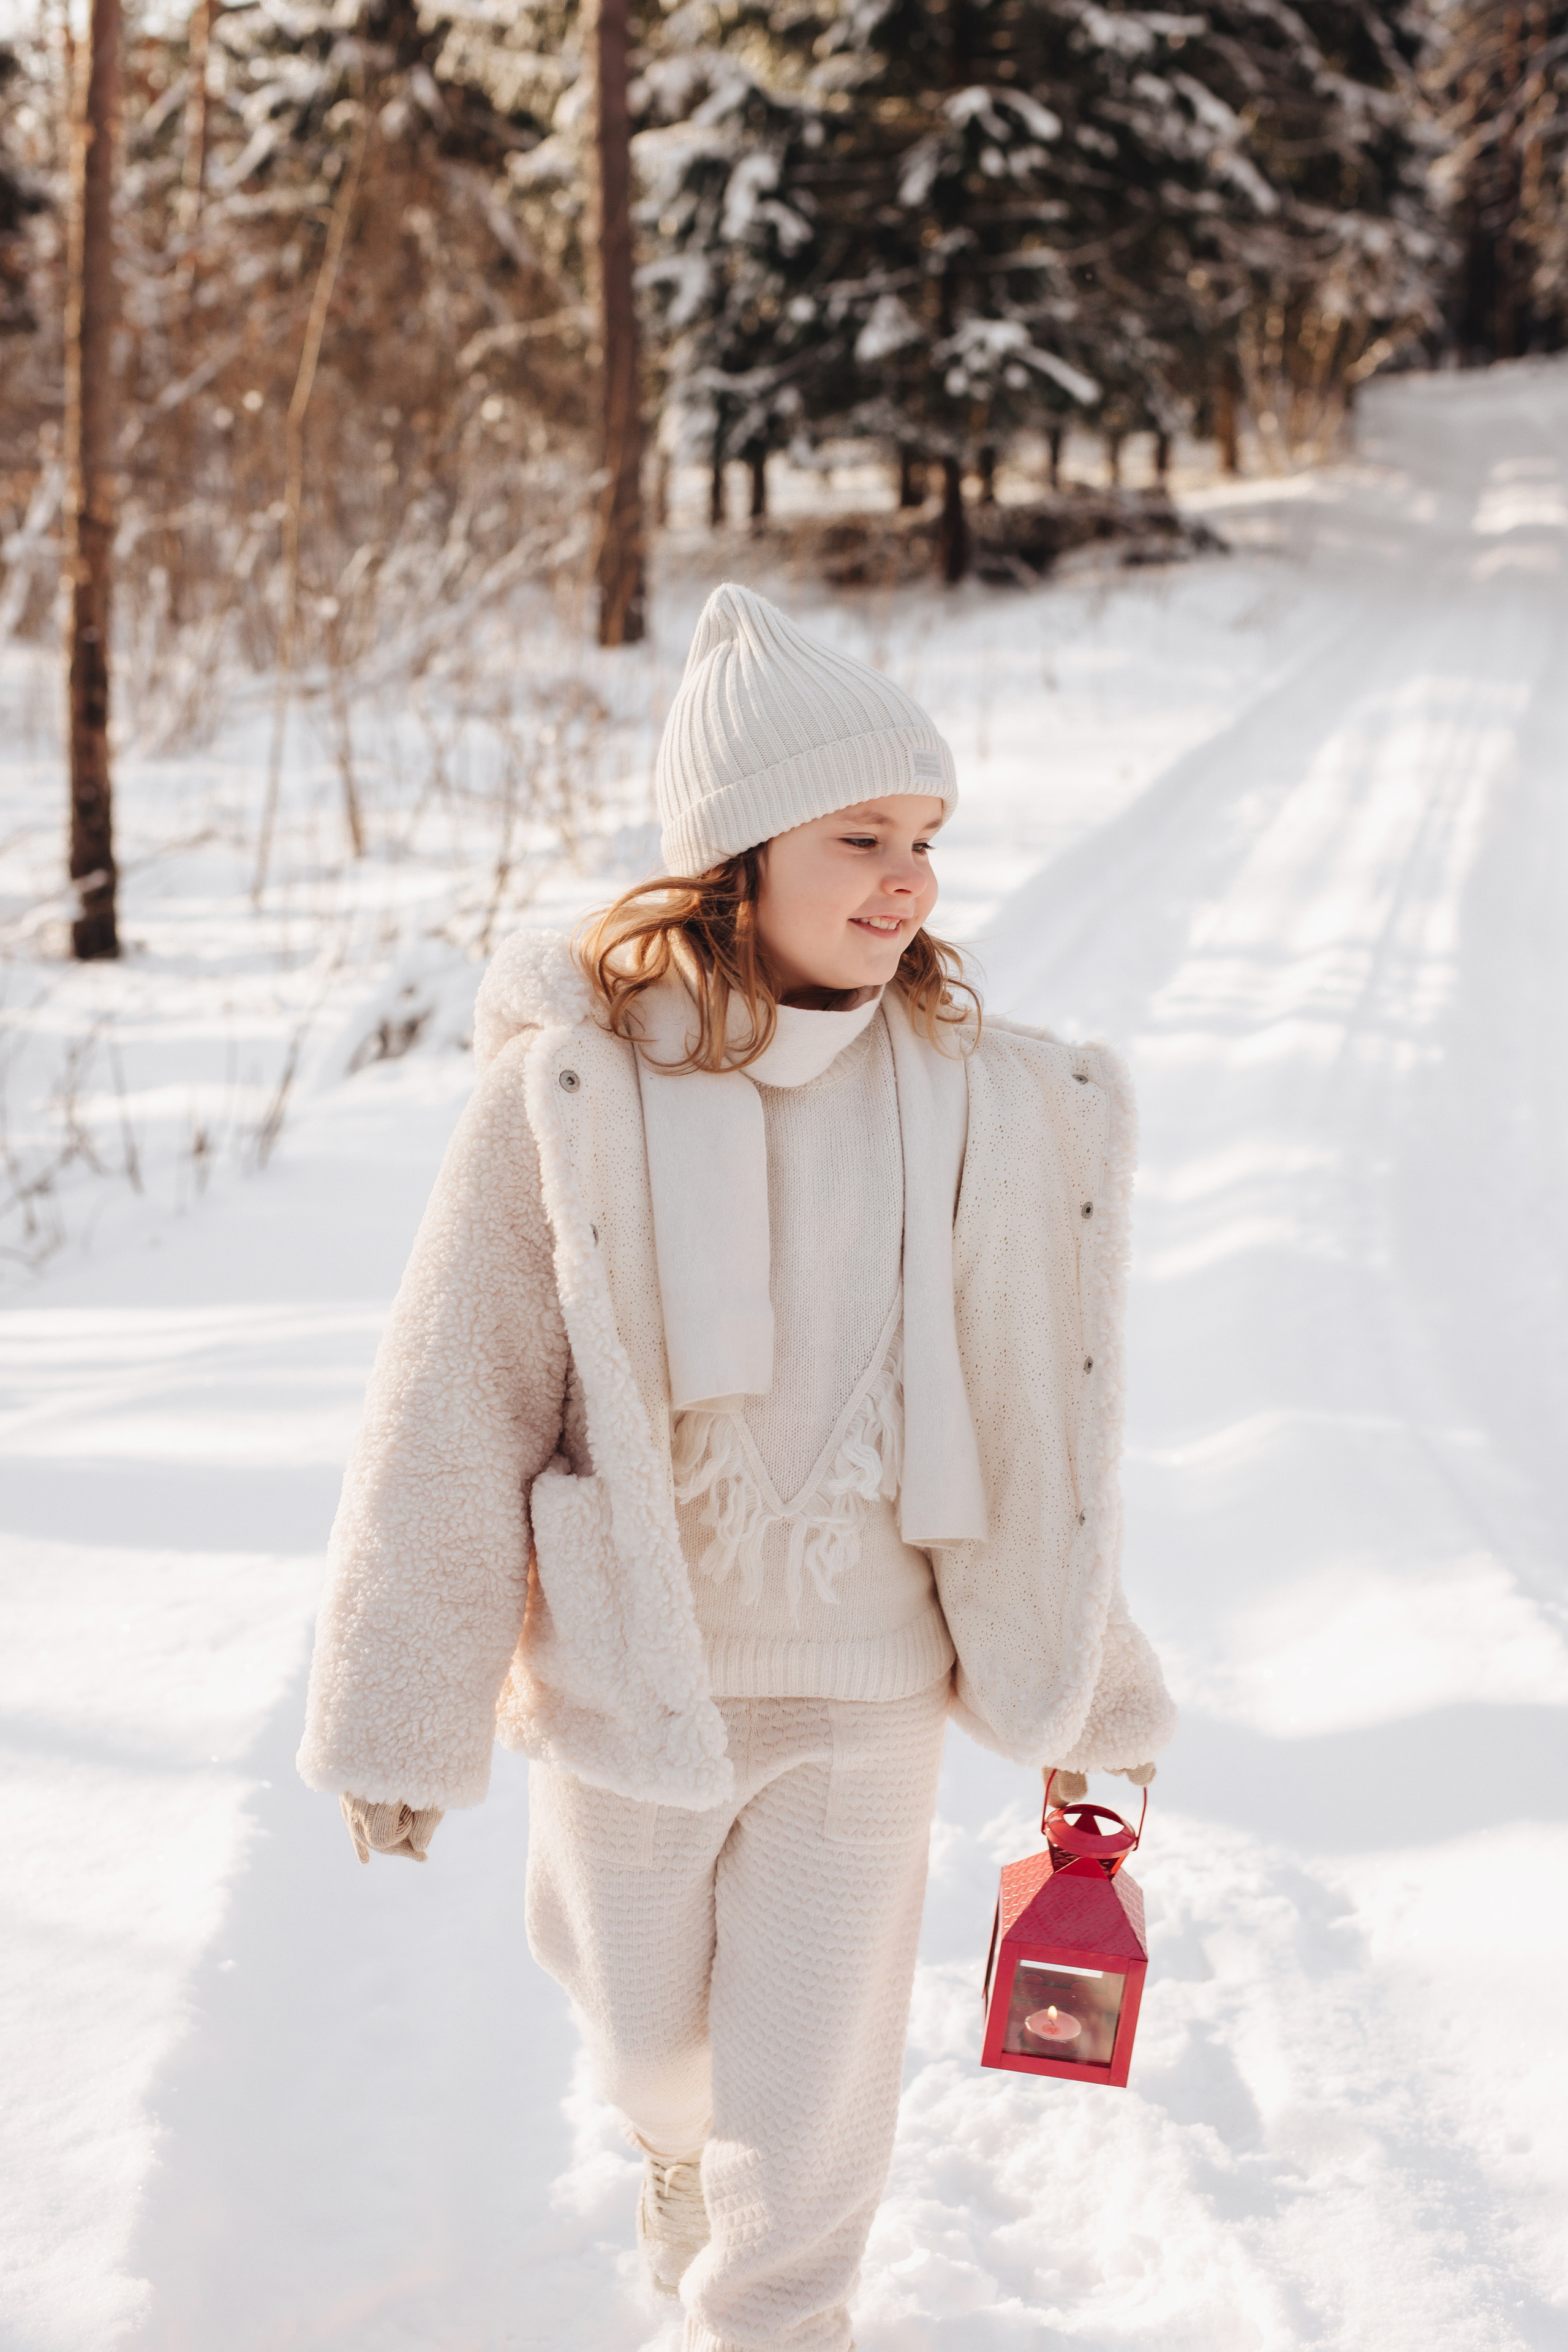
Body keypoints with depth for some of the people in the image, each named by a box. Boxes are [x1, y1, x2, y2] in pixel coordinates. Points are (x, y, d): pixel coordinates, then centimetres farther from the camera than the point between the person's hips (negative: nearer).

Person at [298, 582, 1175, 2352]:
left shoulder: (971, 1099, -6)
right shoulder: (568, 1088, -14)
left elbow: (1031, 1416, 2)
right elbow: (451, 1413, -9)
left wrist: (1088, 1694, 9)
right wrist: (400, 1719, -5)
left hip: (866, 1688, 1)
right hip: (629, 1674, 0)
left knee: (812, 2104, 5)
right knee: (649, 2038, 22)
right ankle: (676, 2134, 58)